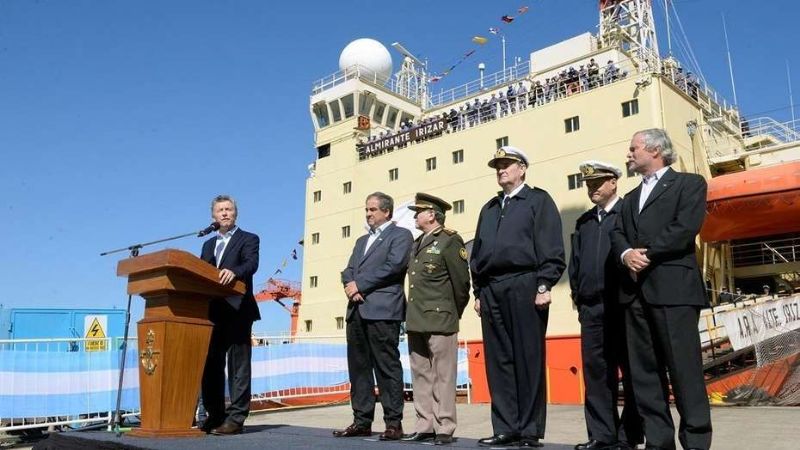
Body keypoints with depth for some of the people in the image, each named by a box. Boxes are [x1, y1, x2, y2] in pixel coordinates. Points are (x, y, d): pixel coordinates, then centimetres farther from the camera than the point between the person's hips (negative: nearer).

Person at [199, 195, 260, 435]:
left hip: (237, 311, -6)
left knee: (238, 365, -4)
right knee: (211, 365, 9)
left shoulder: (248, 239, 5)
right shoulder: (208, 245, 23)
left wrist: (233, 272, -34)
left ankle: (235, 418, -3)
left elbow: (252, 264, -14)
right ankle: (215, 415, 18)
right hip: (212, 311, 6)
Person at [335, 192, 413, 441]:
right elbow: (349, 269, 18)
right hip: (357, 310, 7)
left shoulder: (400, 235, 4)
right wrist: (350, 284, -5)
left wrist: (360, 284, -10)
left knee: (387, 367, -6)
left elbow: (393, 266, -11)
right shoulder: (362, 240, 27)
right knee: (358, 367, 7)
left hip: (383, 310, -7)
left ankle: (394, 423, 0)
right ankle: (362, 421, 14)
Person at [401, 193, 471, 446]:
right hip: (416, 321, 8)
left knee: (443, 376, -2)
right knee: (421, 375, 9)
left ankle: (444, 429, 5)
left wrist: (454, 315, 4)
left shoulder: (450, 242, -6)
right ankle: (425, 426, 17)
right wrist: (412, 315, 15)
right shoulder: (416, 244, 17)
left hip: (440, 320, -7)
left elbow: (461, 283, -4)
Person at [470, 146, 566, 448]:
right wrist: (478, 292, 13)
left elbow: (551, 248, -4)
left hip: (524, 285, -6)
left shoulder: (539, 200, 6)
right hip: (491, 290, 6)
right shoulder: (488, 209, 23)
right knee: (498, 361, 5)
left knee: (528, 361, -3)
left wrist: (544, 286, -13)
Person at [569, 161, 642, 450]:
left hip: (623, 305, -5)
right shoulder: (583, 222, 19)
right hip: (591, 308, 5)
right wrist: (578, 296, 10)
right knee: (596, 372, 5)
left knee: (631, 372, 2)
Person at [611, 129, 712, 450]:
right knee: (644, 372, 4)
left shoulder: (689, 183, 7)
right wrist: (626, 254, -7)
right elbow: (617, 235, 14)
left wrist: (647, 253, -9)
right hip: (635, 291, 6)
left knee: (684, 368, -5)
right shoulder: (630, 199, 27)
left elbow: (686, 228, -8)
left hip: (672, 287, -6)